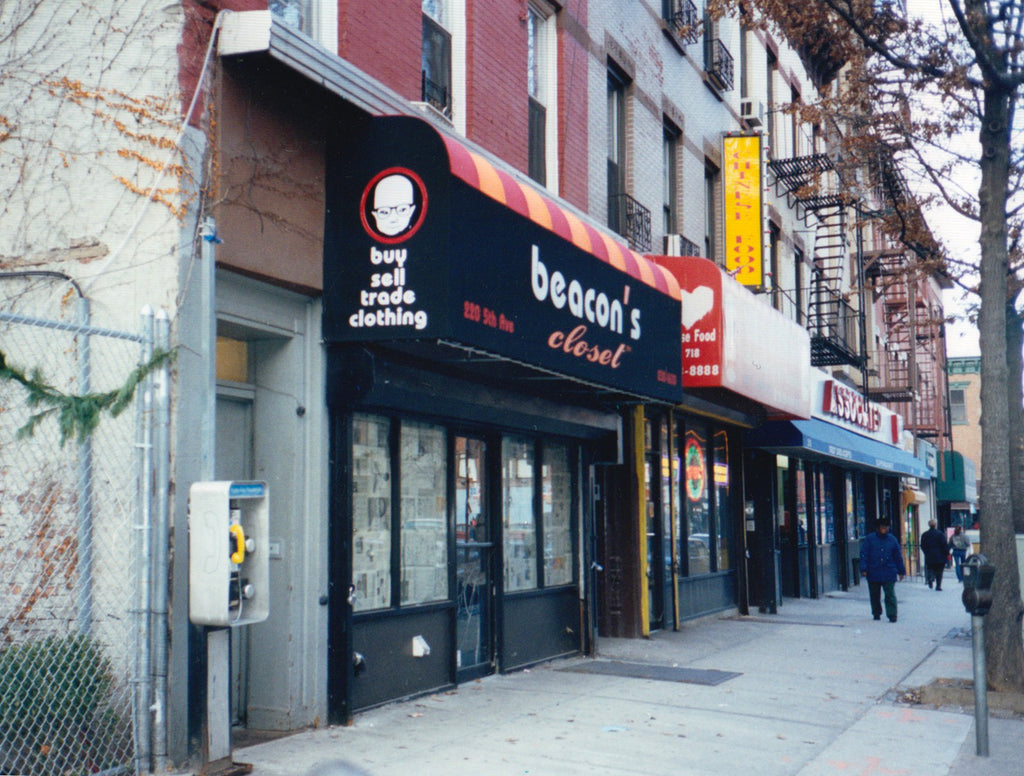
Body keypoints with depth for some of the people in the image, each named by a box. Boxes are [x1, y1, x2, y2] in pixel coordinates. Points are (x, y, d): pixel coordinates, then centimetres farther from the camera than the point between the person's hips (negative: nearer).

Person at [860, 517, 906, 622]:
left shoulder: (892, 539, 7)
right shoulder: (869, 539, 1)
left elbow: (898, 556, 13)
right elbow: (864, 555, -2)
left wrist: (901, 571, 12)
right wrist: (864, 569, -10)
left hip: (889, 574, 0)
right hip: (873, 573, 0)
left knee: (890, 595, -7)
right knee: (874, 595, 11)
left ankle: (892, 615, -5)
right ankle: (876, 613, 26)